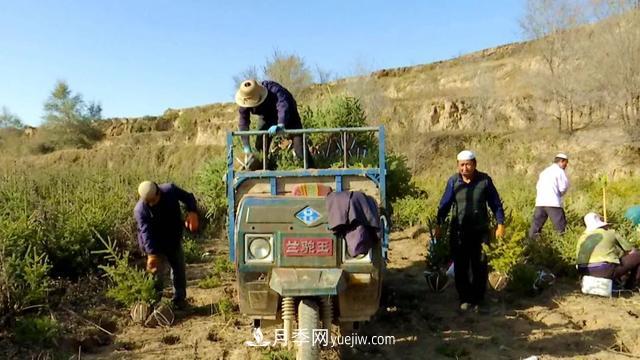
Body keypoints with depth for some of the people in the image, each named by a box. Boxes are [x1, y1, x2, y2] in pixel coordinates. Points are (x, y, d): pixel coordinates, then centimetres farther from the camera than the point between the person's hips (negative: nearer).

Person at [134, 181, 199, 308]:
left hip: (174, 241, 3)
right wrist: (151, 253, -42)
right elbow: (146, 232, -33)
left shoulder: (170, 190, -21)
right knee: (155, 272, -8)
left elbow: (188, 197, -6)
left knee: (179, 270, 12)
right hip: (156, 245, -3)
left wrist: (192, 212, -25)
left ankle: (179, 299, 29)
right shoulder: (140, 210, -26)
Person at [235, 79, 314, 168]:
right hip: (267, 118, 4)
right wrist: (246, 147, -26)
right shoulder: (245, 100, -24)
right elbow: (243, 122, -22)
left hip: (288, 115, -4)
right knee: (260, 148, -4)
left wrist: (280, 125, -72)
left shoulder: (273, 90, -39)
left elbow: (284, 107, -54)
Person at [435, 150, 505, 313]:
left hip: (480, 231, 0)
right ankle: (465, 299, 19)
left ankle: (478, 300, 19)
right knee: (460, 267, 6)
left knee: (480, 267, 6)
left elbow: (496, 203, 4)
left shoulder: (484, 180, -3)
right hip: (458, 232, 0)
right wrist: (438, 225, -2)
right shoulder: (453, 181, -3)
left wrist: (500, 224, -1)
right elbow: (444, 205, 2)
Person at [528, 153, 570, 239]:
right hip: (553, 203, -6)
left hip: (539, 203, 6)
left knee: (536, 226, 7)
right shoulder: (559, 171, 1)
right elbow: (564, 187, -5)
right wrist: (559, 194, 16)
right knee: (561, 227, -1)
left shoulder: (544, 171, 21)